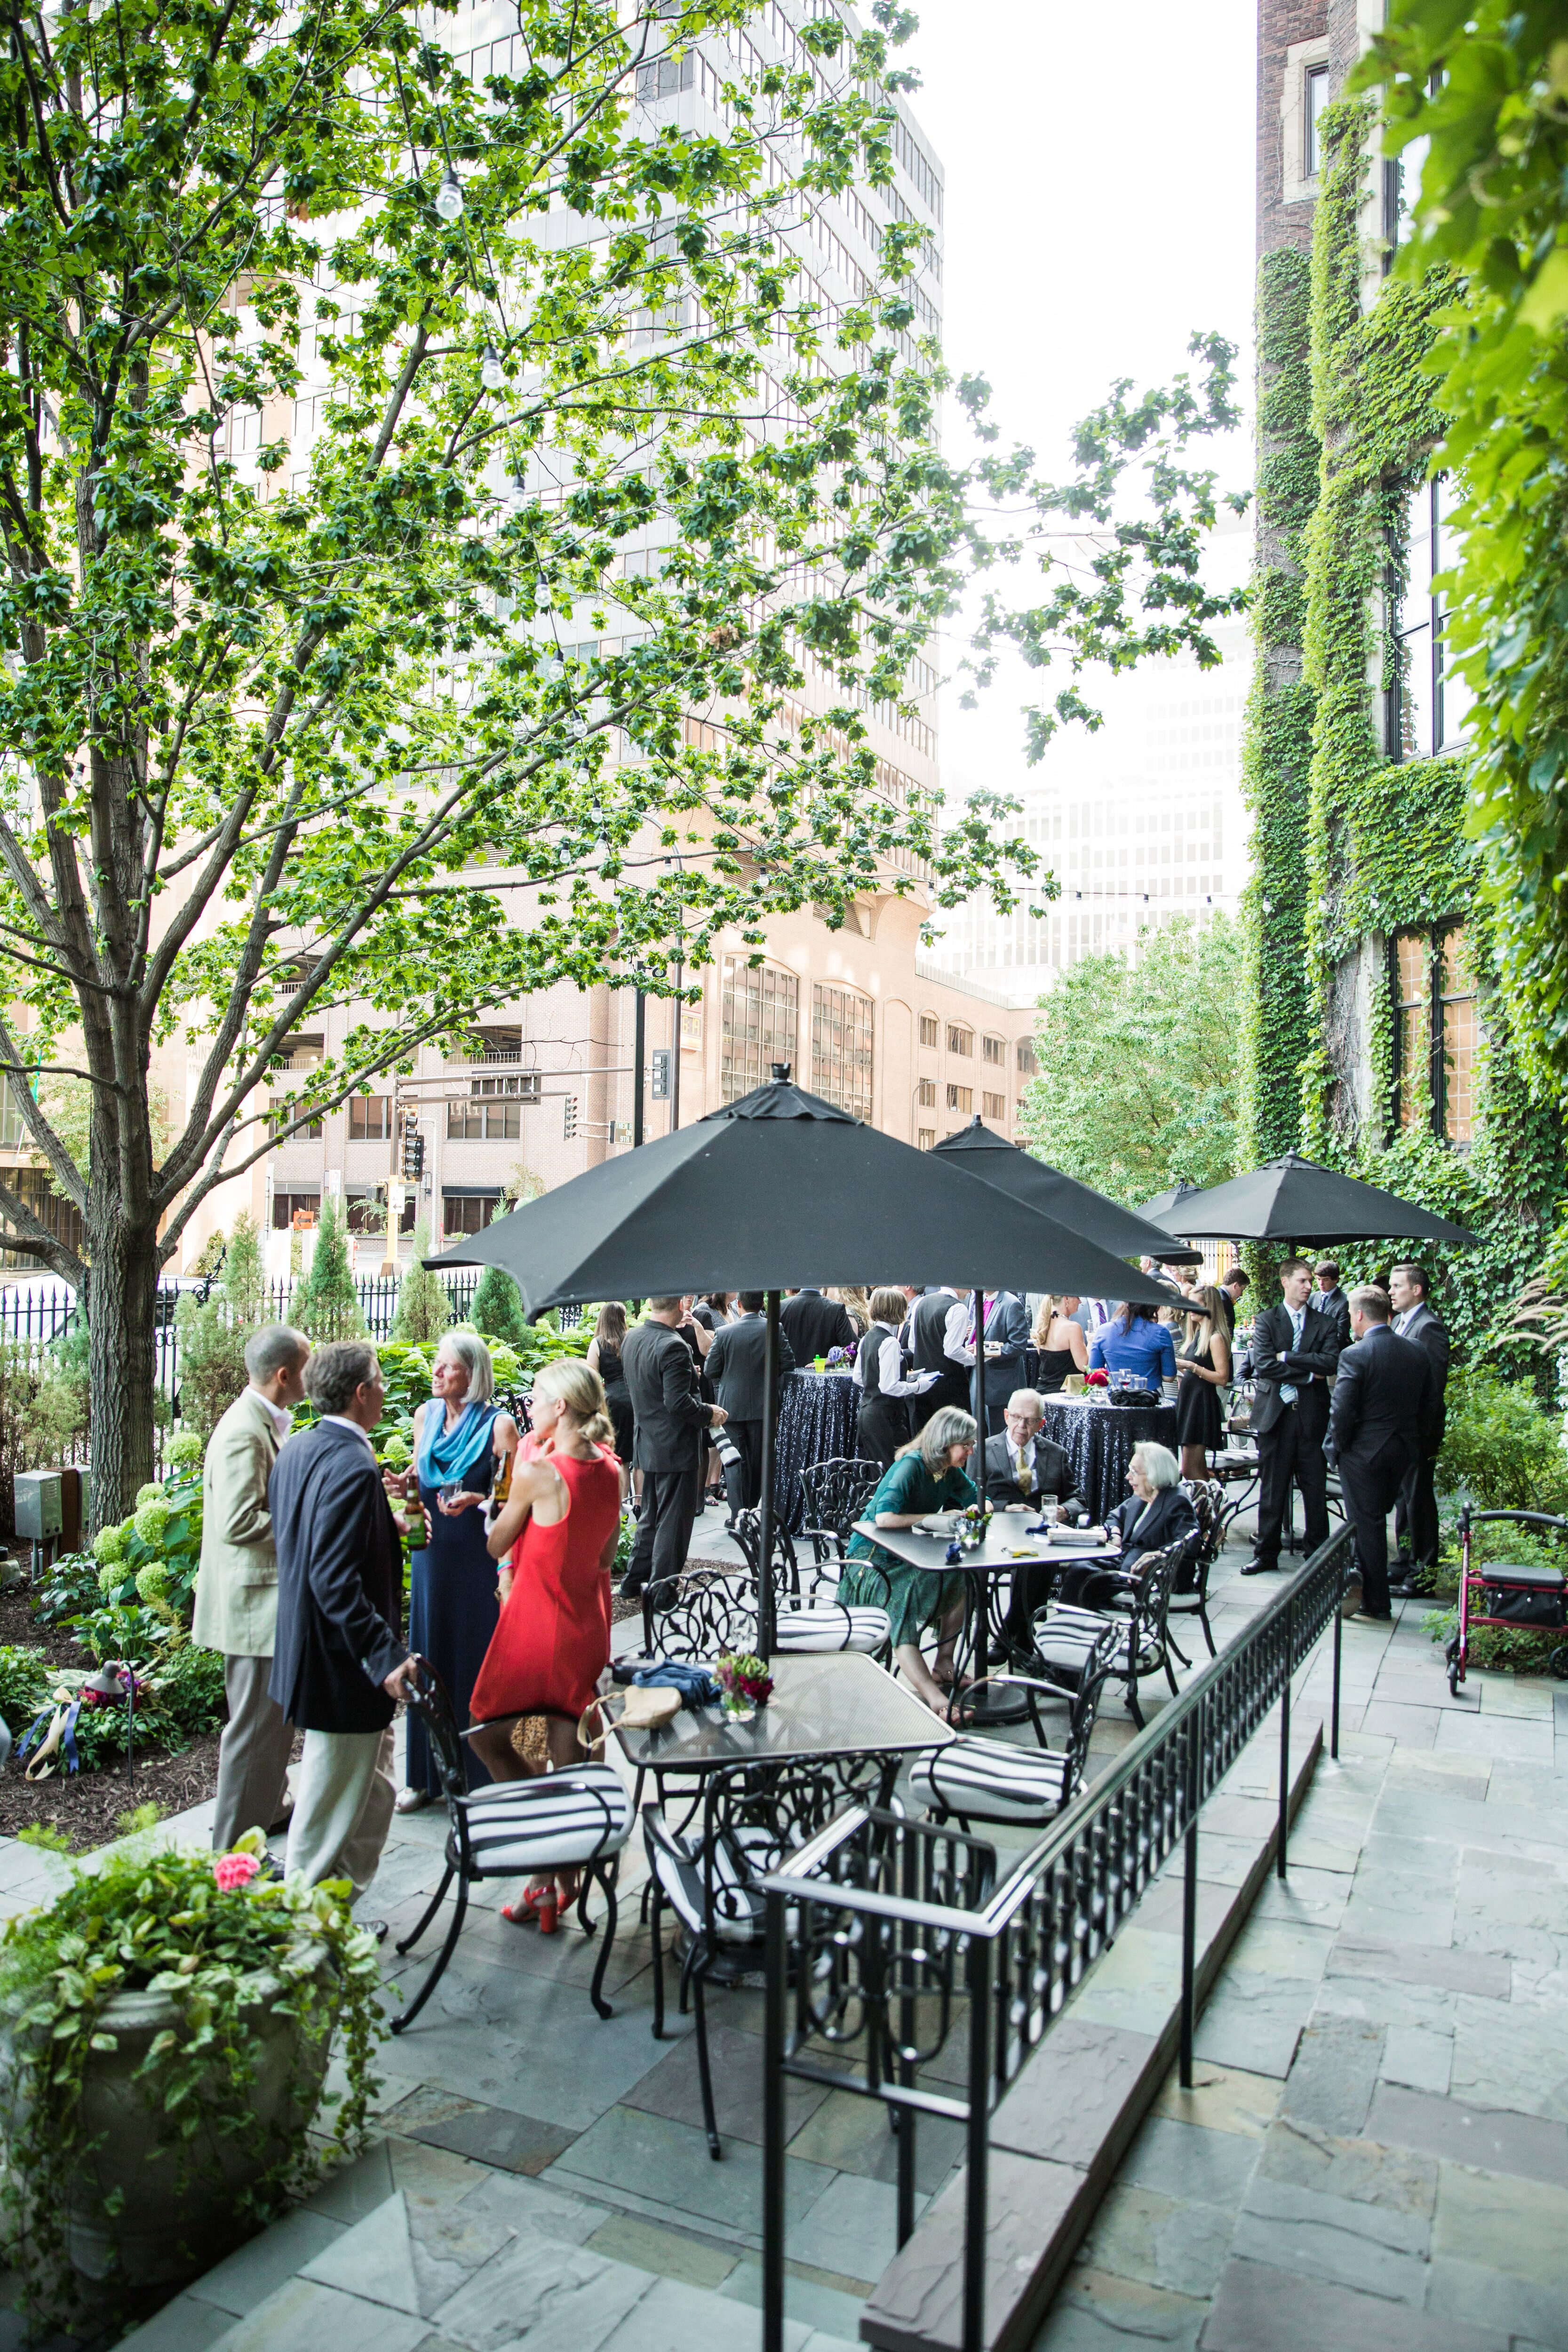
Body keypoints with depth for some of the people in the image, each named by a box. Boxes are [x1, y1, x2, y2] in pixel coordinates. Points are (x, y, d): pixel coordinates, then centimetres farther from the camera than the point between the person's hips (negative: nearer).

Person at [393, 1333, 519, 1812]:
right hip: (432, 1552, 5)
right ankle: (427, 1773, 27)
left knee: (477, 1661, 3)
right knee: (431, 1659, 13)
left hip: (478, 1557, -5)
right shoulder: (426, 1416, 5)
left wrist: (476, 1500, -27)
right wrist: (409, 1484, -3)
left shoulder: (498, 1425, -12)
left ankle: (480, 1776, 18)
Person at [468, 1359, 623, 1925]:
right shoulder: (610, 1472, -2)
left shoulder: (538, 1473, -21)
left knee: (487, 1735, 12)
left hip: (535, 1624, -6)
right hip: (587, 1628, 6)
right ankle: (561, 1879, 23)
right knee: (569, 1760, 13)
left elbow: (496, 1544, -5)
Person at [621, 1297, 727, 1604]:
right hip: (677, 1448, -8)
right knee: (673, 1521, 4)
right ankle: (662, 1592, 12)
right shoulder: (673, 1347, -24)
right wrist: (710, 1413, -11)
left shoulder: (633, 1337, 3)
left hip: (647, 1445, 9)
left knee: (650, 1517, 21)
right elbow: (679, 1403, -27)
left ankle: (633, 1582, 29)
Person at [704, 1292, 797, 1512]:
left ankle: (738, 1513, 1)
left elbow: (711, 1371, -7)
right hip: (763, 1406, 2)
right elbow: (788, 1365, -8)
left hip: (732, 1406, -2)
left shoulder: (724, 1332, -11)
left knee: (736, 1461, 5)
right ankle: (752, 1508, 28)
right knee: (758, 1460, 17)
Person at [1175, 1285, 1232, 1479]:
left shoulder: (1216, 1338, -12)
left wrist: (1191, 1366, -21)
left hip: (1202, 1403, -9)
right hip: (1187, 1401, 9)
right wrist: (1180, 1369, 8)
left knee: (1190, 1470, -12)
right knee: (1198, 1470, 11)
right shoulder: (1196, 1335, 15)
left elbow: (1222, 1378, -19)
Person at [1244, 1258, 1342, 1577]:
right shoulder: (1267, 1320, 4)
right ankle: (1266, 1553, 12)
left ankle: (1318, 1552, 14)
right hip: (1276, 1413, -1)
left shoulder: (1324, 1324, 8)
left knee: (1315, 1488, 4)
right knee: (1272, 1488, 4)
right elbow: (1263, 1364, -9)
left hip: (1312, 1415, 1)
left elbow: (1331, 1362, -9)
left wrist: (1287, 1357, -12)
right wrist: (1308, 1374, -9)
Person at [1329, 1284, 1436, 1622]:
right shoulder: (1418, 1351, 1)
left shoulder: (1355, 1355, -17)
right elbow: (1430, 1404, 7)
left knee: (1367, 1524, 5)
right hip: (1405, 1450, 5)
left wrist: (1337, 1448, -3)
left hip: (1364, 1450, -5)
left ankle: (1377, 1603, 12)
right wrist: (1417, 1446, 16)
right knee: (1376, 1516, 21)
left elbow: (1342, 1411, -18)